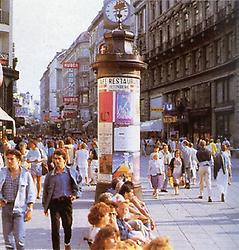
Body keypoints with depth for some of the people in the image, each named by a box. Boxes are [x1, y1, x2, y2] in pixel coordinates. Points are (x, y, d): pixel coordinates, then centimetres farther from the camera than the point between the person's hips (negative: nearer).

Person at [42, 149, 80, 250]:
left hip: (67, 201, 0)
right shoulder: (50, 175, 2)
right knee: (55, 227, -3)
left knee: (68, 225, 9)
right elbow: (45, 191, 8)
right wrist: (45, 206, 7)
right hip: (54, 202, 0)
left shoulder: (71, 172, 2)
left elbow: (77, 185, 15)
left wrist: (74, 194, -1)